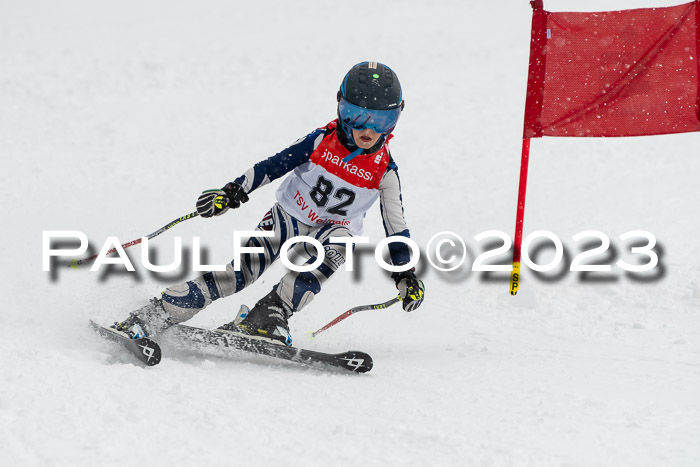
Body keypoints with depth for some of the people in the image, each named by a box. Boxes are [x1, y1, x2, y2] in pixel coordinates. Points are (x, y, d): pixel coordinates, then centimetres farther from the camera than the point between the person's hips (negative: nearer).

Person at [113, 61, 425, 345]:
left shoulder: (384, 171, -10)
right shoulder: (322, 141, -12)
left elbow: (396, 224, -3)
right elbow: (273, 166, -9)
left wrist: (406, 274, -8)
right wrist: (233, 192, -18)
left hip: (331, 231, 1)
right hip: (286, 217, -1)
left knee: (338, 241, -37)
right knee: (242, 271, -21)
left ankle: (270, 316, -40)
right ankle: (147, 319, -22)